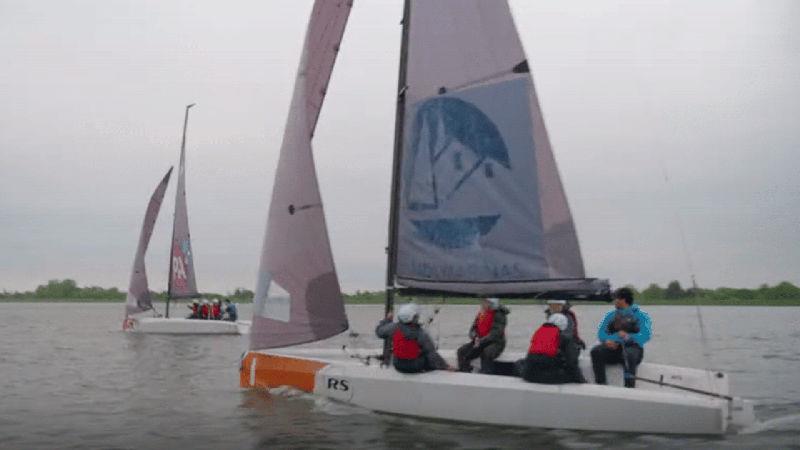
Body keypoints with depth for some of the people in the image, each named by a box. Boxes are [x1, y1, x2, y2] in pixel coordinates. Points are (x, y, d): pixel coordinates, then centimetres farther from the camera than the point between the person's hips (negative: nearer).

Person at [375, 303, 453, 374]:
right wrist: (445, 366, -8)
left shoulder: (394, 328, -15)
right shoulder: (422, 334, -21)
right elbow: (432, 353, -17)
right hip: (416, 367, -3)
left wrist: (387, 319, 20)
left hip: (398, 366, 3)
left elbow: (379, 331, 3)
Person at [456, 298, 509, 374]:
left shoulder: (499, 315, -12)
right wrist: (475, 337, -12)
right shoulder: (480, 313, 9)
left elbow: (495, 333, -20)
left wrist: (481, 341, -24)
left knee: (486, 353, -38)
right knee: (462, 351, -12)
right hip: (479, 341, 7)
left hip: (495, 342, -7)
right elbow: (473, 328, 10)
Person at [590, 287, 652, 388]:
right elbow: (601, 333, 7)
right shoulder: (610, 315, 19)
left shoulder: (641, 316, 7)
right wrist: (607, 340, -16)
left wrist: (628, 337, -23)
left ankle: (629, 387, -41)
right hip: (613, 347, 4)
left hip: (632, 347, -3)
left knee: (629, 353, -38)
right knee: (596, 351, -26)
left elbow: (645, 336, -9)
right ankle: (600, 385, -28)